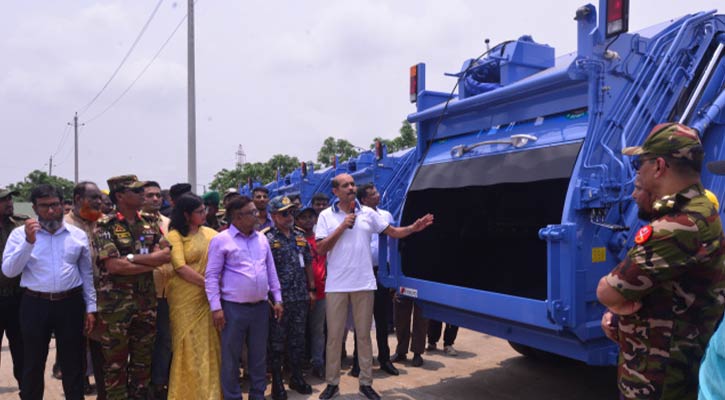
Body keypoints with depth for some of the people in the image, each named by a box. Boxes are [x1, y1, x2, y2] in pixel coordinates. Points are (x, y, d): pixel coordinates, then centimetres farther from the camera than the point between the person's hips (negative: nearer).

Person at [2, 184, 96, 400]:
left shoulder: (78, 235, 4)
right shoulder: (20, 233, -1)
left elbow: (87, 273, 7)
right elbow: (8, 271, -10)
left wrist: (90, 307, 4)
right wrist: (28, 242, -22)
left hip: (71, 304, 1)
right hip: (35, 305, -1)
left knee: (72, 363, 11)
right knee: (33, 364, 12)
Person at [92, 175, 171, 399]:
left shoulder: (150, 225, 8)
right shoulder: (105, 226, -8)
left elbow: (166, 255, -2)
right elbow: (115, 265, -17)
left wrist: (132, 258, -14)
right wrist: (152, 262, -11)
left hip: (146, 301, 5)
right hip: (115, 303, -4)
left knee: (143, 359, 13)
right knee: (115, 361, 6)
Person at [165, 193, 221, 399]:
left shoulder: (210, 233, 8)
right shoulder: (175, 235, -6)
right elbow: (180, 268, -14)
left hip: (207, 297, 4)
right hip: (185, 298, -4)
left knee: (208, 345, 10)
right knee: (188, 346, 5)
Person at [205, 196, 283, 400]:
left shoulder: (262, 239, 9)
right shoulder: (221, 240, -7)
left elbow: (271, 271, 13)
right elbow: (212, 276, -8)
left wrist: (277, 299, 10)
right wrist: (215, 307, -12)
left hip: (261, 307, 5)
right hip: (234, 308, -5)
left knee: (259, 356, 13)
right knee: (231, 358, 5)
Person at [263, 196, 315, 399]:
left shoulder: (300, 236, 10)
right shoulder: (266, 238, -8)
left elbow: (308, 264, 15)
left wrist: (312, 289, 13)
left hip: (301, 298, 5)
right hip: (278, 299, -5)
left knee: (298, 339, 14)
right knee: (277, 342, 5)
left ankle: (297, 377, 28)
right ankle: (277, 383, 17)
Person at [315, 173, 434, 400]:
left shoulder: (367, 213, 4)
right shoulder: (326, 215, 0)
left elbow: (393, 232, 7)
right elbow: (321, 249, -7)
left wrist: (414, 228, -10)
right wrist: (342, 226, -13)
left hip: (363, 284, 1)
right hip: (336, 285, -1)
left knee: (364, 334, 10)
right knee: (334, 335, 7)